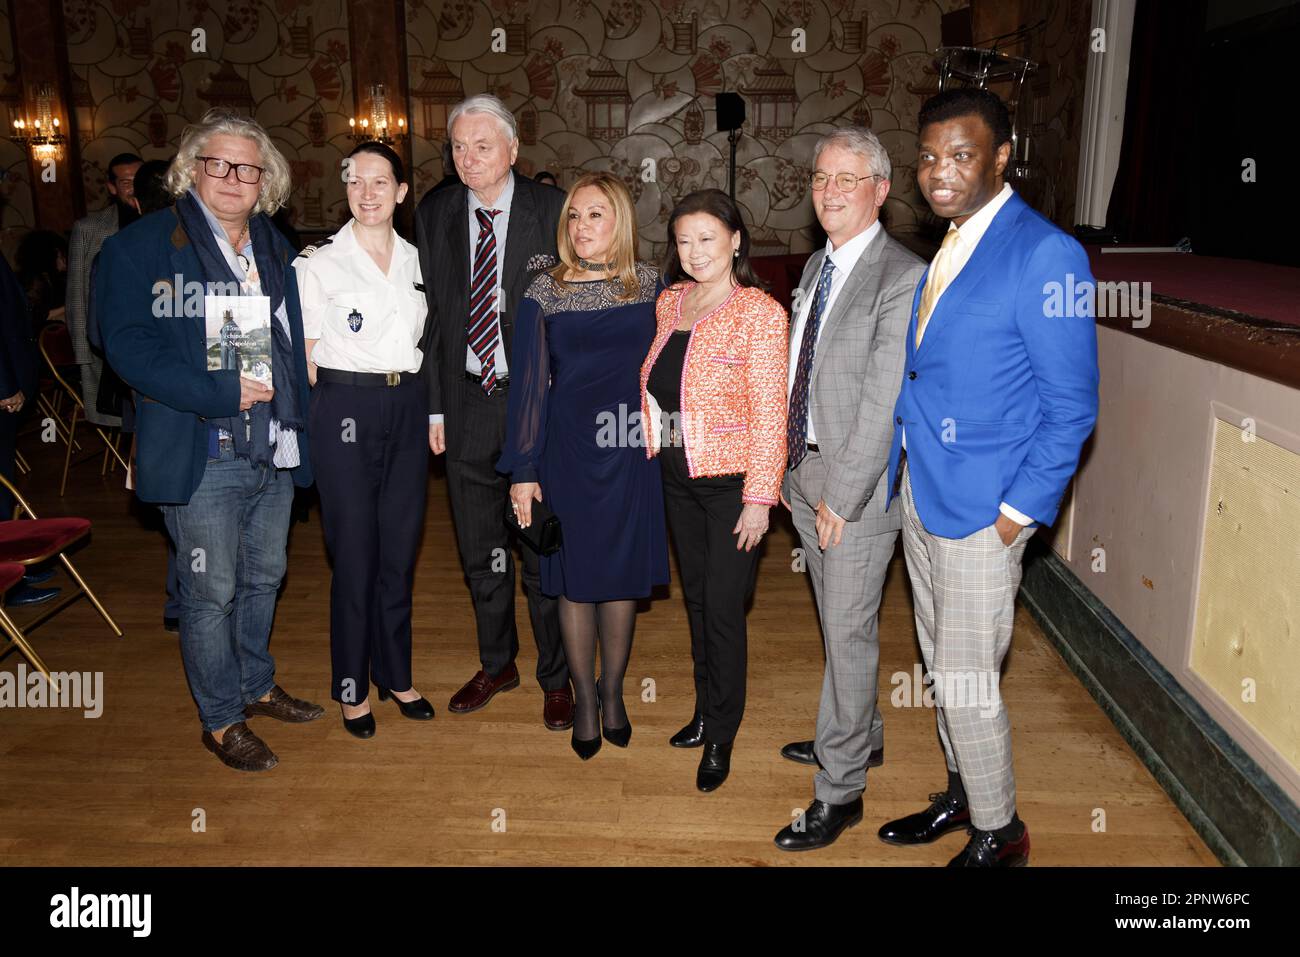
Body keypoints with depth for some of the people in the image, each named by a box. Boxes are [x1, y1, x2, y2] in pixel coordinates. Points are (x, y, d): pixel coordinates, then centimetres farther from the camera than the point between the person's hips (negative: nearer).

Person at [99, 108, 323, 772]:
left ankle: (256, 686, 38)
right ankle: (220, 721, 21)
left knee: (263, 579, 18)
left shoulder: (276, 249, 13)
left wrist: (294, 410, 6)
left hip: (275, 452, 6)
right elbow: (129, 346, -15)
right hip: (202, 456, -6)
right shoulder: (143, 246, -6)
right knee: (211, 592, 4)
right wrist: (224, 393, -22)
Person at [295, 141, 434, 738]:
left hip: (408, 406, 4)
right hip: (346, 407, -4)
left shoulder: (416, 260, 10)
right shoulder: (319, 263, -1)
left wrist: (427, 407, 8)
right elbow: (305, 357, 0)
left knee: (400, 547, 10)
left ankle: (395, 674, 25)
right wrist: (329, 414, -5)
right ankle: (353, 685, 18)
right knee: (354, 552, 2)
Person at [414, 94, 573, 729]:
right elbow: (430, 313, 6)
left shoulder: (551, 210, -5)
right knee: (480, 550, 15)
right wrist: (434, 405, 3)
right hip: (466, 403, 4)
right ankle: (496, 664, 35)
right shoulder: (436, 213, 5)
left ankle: (556, 677, 24)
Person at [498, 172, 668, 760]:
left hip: (630, 448, 1)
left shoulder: (649, 286, 2)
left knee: (623, 573, 10)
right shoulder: (544, 293, -3)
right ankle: (583, 698, 25)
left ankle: (612, 690, 29)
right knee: (576, 578, 7)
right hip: (568, 451, -1)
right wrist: (523, 470, -5)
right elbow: (529, 384, -3)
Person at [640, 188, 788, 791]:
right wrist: (650, 449, 8)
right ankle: (705, 711, 36)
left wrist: (759, 498, -17)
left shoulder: (761, 313, -14)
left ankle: (721, 737, 21)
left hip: (731, 482, -6)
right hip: (676, 477, 6)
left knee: (723, 610, 2)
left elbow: (770, 414, -16)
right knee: (695, 598, 18)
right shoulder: (669, 302, 5)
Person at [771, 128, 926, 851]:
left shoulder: (904, 278, -16)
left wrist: (842, 496, -19)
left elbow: (884, 404, -20)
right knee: (838, 624, 21)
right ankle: (862, 735, 42)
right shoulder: (817, 265, 11)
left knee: (849, 633, 1)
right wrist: (786, 463, 12)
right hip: (806, 473, 8)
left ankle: (840, 791, 16)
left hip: (860, 487, -8)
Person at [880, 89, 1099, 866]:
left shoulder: (1044, 254, -15)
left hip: (982, 508, -7)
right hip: (920, 493, 8)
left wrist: (1018, 511, -15)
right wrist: (902, 464, 8)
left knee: (966, 681, 3)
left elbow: (1072, 408, -15)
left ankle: (1000, 834, 26)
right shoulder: (946, 248, 9)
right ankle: (963, 796, 40)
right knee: (941, 665, 19)